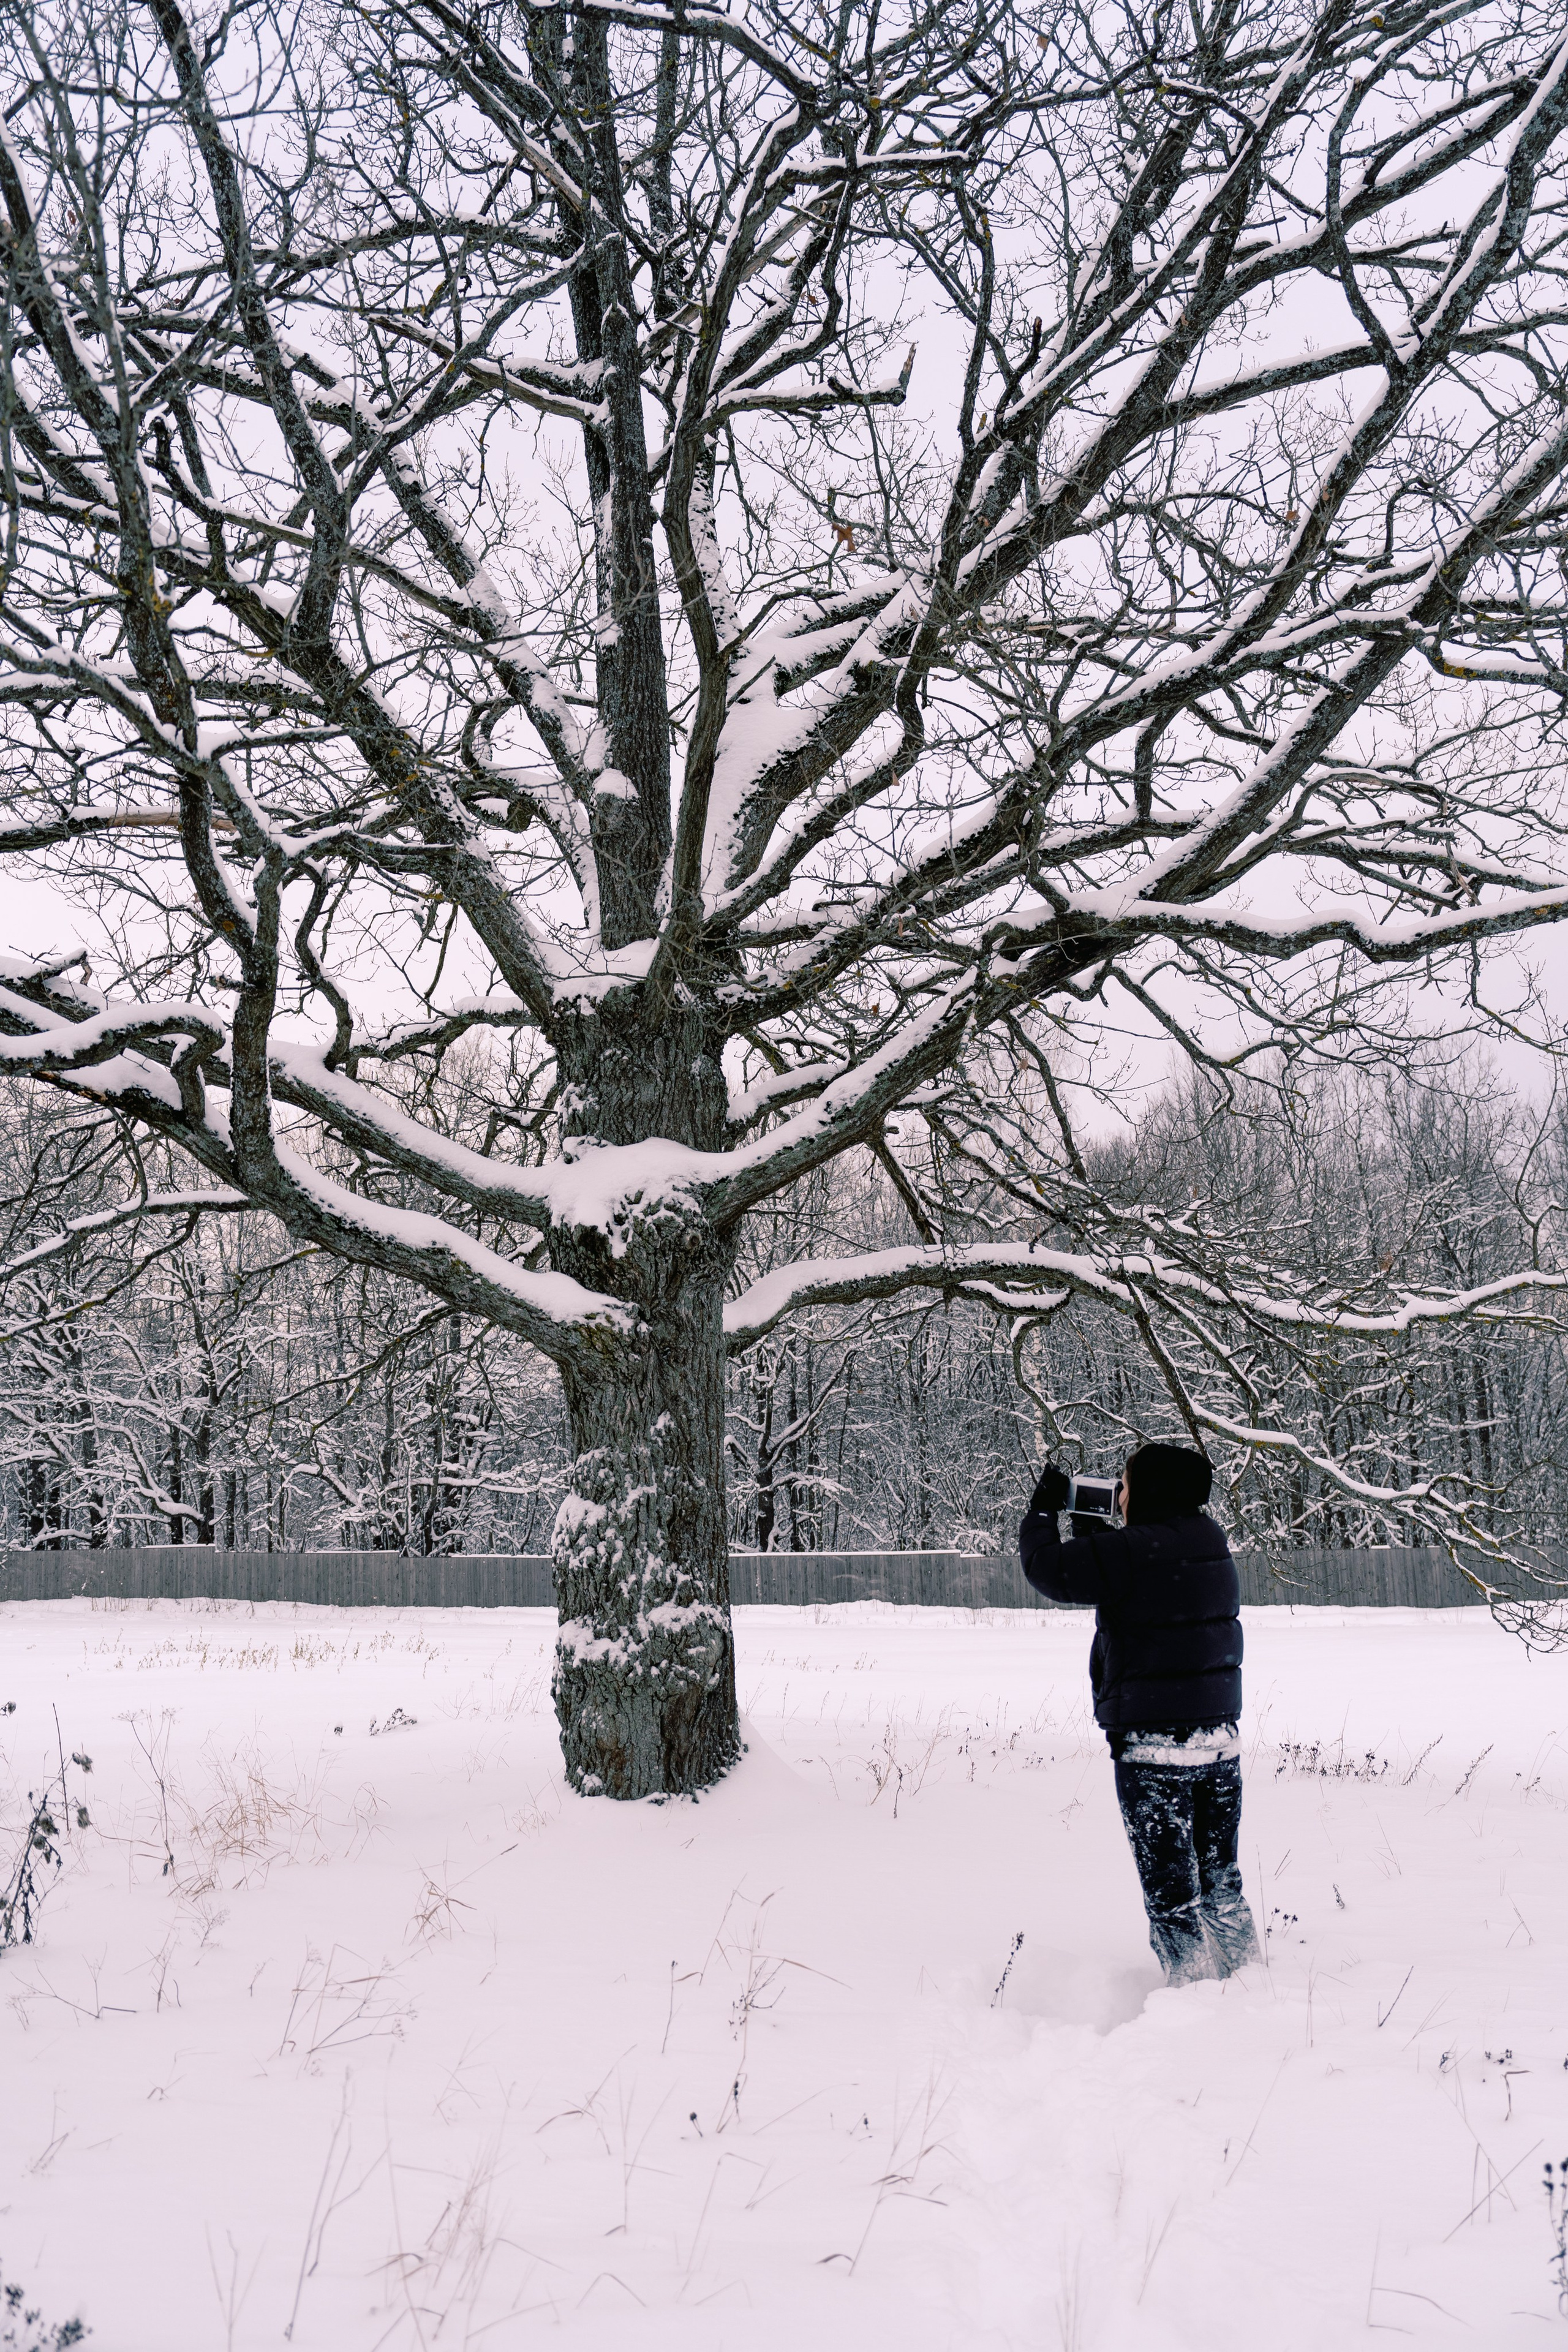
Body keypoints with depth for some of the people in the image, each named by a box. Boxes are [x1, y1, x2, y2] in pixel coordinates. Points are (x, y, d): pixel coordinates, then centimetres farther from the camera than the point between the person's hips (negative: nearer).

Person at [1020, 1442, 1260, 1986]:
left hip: (1153, 1745, -8)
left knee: (1170, 1887, 2)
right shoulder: (1209, 1544, 7)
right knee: (1219, 1880, 19)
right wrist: (1096, 1529, 21)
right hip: (1220, 1739, 8)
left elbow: (1045, 1568, -11)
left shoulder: (1131, 1552, -17)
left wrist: (1043, 1509, 4)